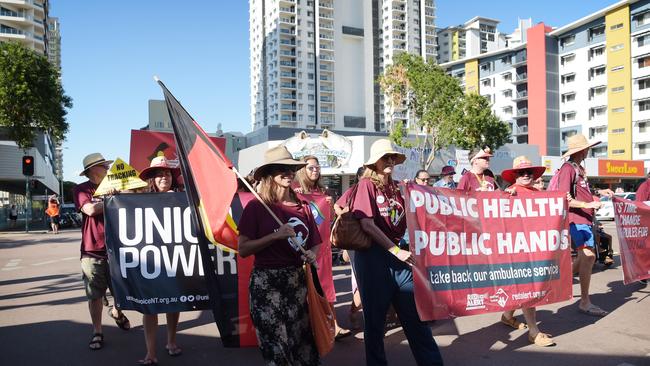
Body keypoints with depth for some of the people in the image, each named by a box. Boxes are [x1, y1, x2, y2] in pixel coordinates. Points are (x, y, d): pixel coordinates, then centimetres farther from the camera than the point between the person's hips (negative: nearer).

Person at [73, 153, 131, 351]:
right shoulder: (81, 190, 0)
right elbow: (90, 209, -17)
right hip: (93, 251, -3)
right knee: (95, 294, 4)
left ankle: (116, 311, 38)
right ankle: (97, 332, 18)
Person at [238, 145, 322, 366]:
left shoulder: (303, 207, 6)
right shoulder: (256, 207, -6)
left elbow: (316, 244, 14)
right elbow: (243, 249, -10)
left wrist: (311, 255, -8)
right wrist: (276, 235, -17)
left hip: (297, 280, 4)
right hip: (266, 283, -4)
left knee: (303, 343, 10)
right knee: (277, 348, 3)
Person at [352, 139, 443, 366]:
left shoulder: (396, 187, 12)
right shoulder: (367, 184, -6)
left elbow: (407, 221, 15)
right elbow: (367, 224, -15)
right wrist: (396, 250, -15)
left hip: (399, 254, 6)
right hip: (373, 255, -5)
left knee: (416, 314, 6)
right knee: (375, 316, 7)